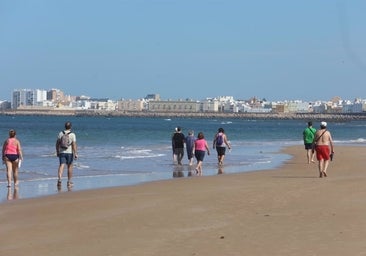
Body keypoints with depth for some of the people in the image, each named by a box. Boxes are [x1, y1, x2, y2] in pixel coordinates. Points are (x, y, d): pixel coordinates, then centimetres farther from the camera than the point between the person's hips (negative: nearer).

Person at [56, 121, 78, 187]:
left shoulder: (61, 133, 2)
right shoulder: (72, 134, -8)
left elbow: (57, 144, 6)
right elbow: (74, 145, -14)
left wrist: (57, 152, 17)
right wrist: (76, 153, -12)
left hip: (62, 152, 1)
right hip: (69, 153, -1)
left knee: (61, 166, -6)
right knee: (69, 167, 13)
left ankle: (60, 179, -29)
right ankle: (69, 181, 21)